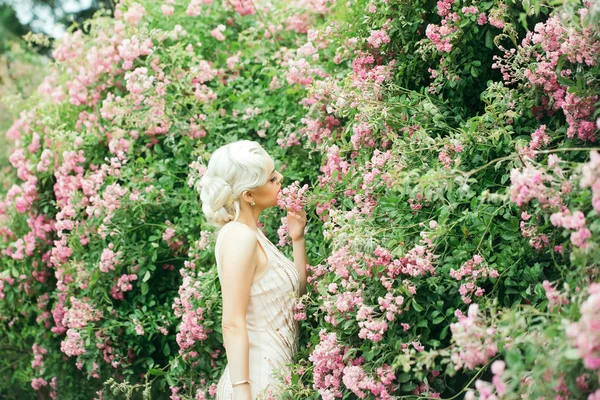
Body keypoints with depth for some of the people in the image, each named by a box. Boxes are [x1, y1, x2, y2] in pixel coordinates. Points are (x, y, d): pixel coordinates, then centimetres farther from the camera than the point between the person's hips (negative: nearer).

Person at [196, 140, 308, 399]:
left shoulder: (251, 234, 9)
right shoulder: (239, 237, -17)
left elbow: (298, 291, 17)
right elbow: (233, 323, -22)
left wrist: (297, 239, 6)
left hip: (274, 373, 9)